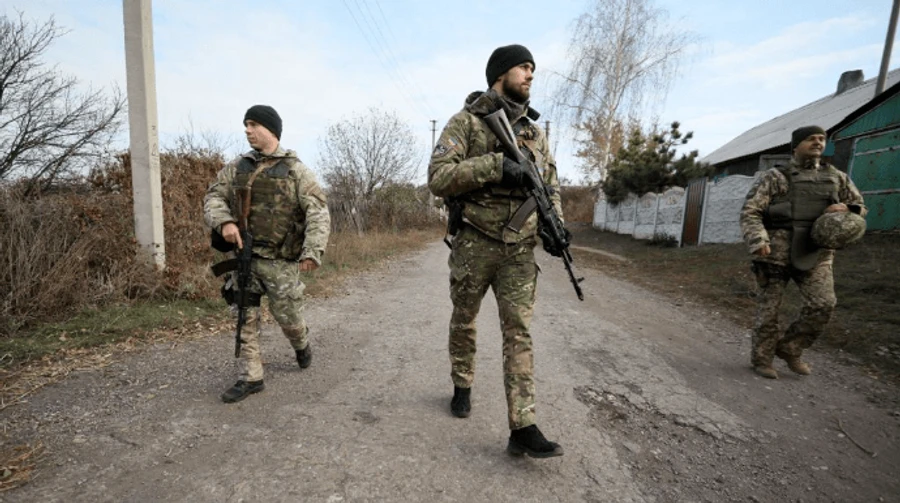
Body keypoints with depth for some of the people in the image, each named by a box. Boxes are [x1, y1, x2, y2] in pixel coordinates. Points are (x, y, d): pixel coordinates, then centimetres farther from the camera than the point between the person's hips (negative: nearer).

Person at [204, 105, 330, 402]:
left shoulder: (295, 170, -4)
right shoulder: (237, 167, 11)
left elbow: (318, 212, -12)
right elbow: (213, 196, 11)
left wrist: (313, 251, -24)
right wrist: (224, 221, -12)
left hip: (280, 261, -4)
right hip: (244, 257, 5)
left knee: (287, 316, 5)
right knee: (245, 319, 7)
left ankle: (302, 345, 38)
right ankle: (250, 377, 20)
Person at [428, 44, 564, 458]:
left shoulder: (534, 131, 14)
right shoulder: (466, 121, -2)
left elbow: (550, 186, 17)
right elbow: (438, 178, -13)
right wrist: (494, 165, -23)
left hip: (519, 250, 4)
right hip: (474, 244, -3)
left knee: (519, 333, -1)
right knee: (464, 323, 14)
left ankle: (523, 428, 4)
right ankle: (462, 387, 38)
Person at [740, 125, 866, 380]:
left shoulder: (837, 177, 15)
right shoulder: (774, 177, 1)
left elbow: (860, 207, 23)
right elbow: (750, 212, -7)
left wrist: (845, 208, -3)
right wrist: (758, 241, -23)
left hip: (815, 253, 4)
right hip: (776, 250, -4)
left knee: (823, 303, -12)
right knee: (769, 307, 1)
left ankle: (790, 348, 11)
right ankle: (762, 358, 16)